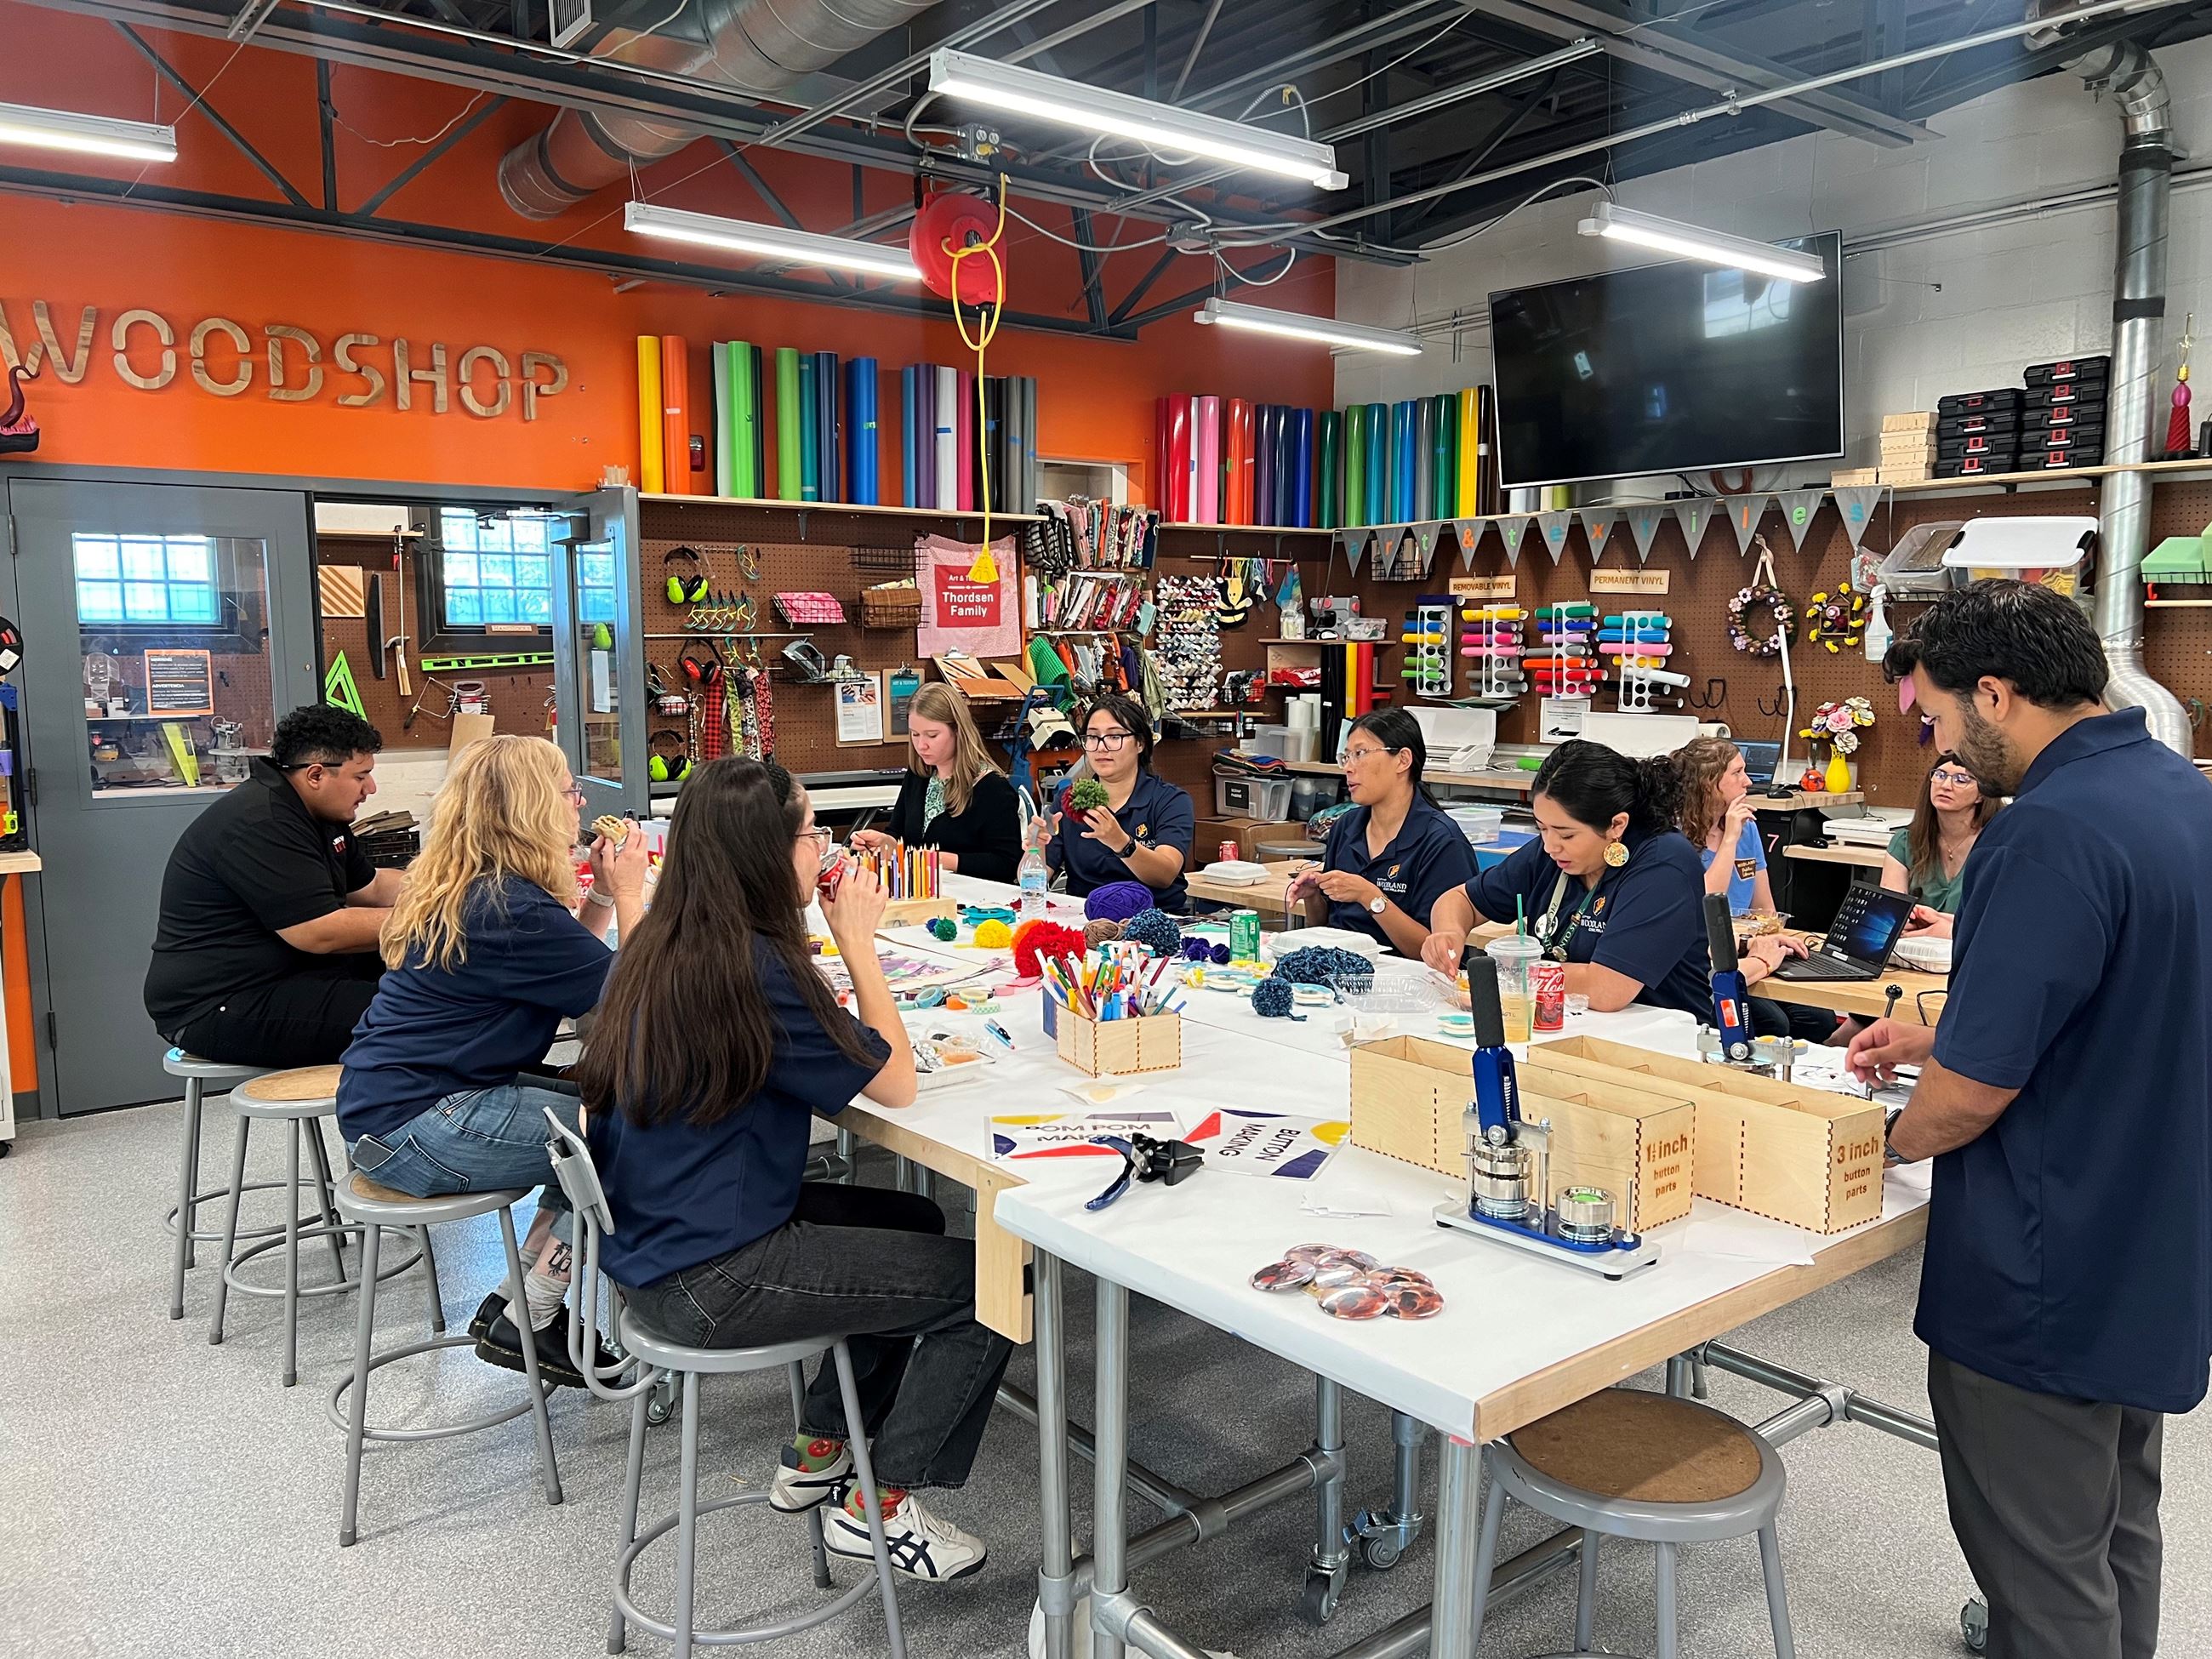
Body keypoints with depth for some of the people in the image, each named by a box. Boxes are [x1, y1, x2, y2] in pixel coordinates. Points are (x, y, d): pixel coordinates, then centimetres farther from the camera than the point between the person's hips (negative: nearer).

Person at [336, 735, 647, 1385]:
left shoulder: (466, 888, 9)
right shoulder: (513, 909, -22)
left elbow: (573, 972, 14)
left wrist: (602, 895, 7)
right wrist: (629, 895, -4)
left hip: (387, 1105, 10)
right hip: (415, 1128, -10)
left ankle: (519, 1301, 15)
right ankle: (526, 1326, 4)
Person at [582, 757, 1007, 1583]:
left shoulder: (658, 948, 2)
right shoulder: (754, 969, -25)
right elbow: (894, 1081, -16)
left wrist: (834, 937, 5)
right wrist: (858, 939, -10)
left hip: (653, 1238, 9)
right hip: (711, 1280, -9)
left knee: (914, 1222, 24)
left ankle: (817, 1452, 32)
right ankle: (878, 1504, 14)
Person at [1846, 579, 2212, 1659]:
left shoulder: (2050, 835, -27)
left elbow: (1976, 1092, -24)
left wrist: (1898, 1137, -4)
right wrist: (1936, 1041, 13)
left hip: (2048, 1287, -9)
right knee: (2117, 1532, 26)